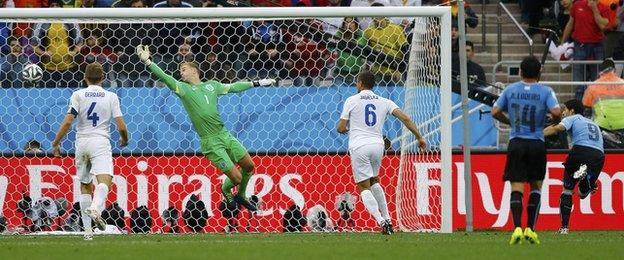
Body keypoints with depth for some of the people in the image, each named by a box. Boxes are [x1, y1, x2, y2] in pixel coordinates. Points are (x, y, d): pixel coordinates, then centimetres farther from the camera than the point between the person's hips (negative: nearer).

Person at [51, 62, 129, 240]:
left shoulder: (78, 95, 4)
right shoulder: (111, 97, 5)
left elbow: (67, 122, -5)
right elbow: (121, 127, 1)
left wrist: (56, 143, 5)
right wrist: (124, 140, 22)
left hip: (81, 142, 2)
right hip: (101, 143, -2)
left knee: (85, 185, 14)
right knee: (105, 180, -17)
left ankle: (87, 230, 11)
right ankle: (95, 208, -49)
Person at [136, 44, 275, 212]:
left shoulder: (211, 85, 12)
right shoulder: (183, 88, -2)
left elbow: (233, 87, 24)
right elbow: (164, 78, -14)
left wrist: (256, 83, 29)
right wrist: (148, 62, -26)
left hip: (224, 134, 5)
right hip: (211, 142, -5)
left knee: (249, 166, 11)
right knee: (236, 178, -8)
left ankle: (241, 196, 35)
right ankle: (225, 190, 27)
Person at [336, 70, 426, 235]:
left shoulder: (352, 101, 1)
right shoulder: (384, 102, 10)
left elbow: (341, 129, 1)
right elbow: (405, 118, 0)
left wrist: (345, 129, 25)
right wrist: (419, 137, 5)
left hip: (359, 147, -4)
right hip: (377, 145, 4)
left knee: (363, 187, -1)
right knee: (374, 181, 25)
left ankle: (381, 221, -19)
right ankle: (387, 219, 18)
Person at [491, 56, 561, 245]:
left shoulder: (510, 90, 4)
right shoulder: (545, 92, -3)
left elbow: (495, 112, 3)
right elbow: (556, 112, -16)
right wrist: (555, 120, 7)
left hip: (516, 143, 1)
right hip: (536, 144, -1)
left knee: (516, 187, -1)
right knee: (536, 186, 13)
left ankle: (517, 228, -18)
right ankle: (530, 229, 6)